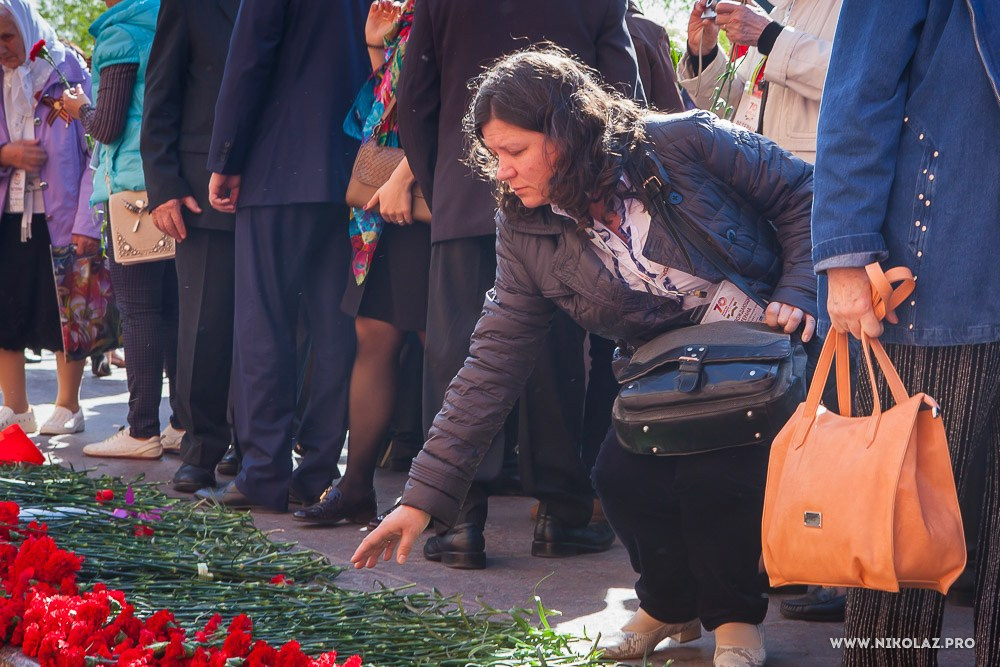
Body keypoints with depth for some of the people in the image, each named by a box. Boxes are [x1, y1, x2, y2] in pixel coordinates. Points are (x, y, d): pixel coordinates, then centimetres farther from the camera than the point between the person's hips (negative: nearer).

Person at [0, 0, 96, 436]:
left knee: (64, 314, 1)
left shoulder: (67, 71, -3)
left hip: (59, 216, -4)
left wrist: (87, 222, -14)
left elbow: (95, 150, -7)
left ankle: (68, 407, 13)